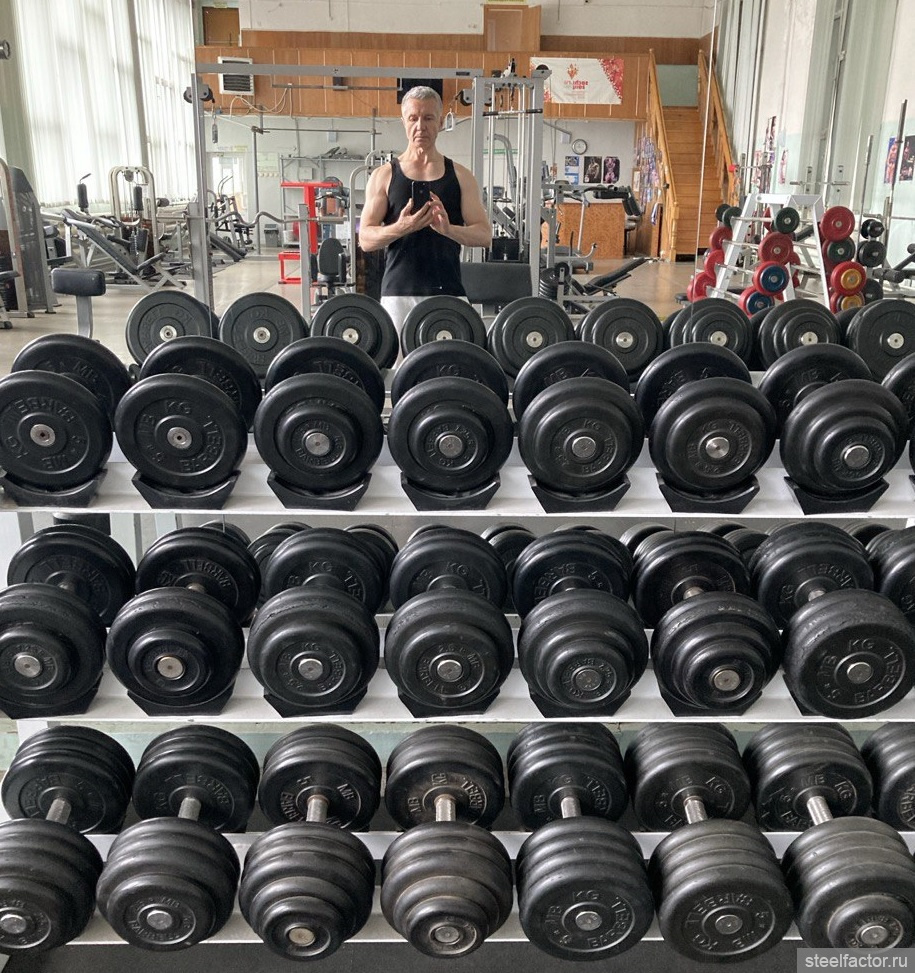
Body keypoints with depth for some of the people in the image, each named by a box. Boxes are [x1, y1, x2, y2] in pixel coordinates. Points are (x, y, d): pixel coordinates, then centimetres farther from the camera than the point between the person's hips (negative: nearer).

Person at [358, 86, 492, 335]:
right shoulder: (384, 176, 7)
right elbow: (365, 239, 1)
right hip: (399, 293, -1)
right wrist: (400, 228, -19)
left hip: (448, 293, 1)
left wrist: (448, 228, -17)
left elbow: (484, 235, 3)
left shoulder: (461, 176, 9)